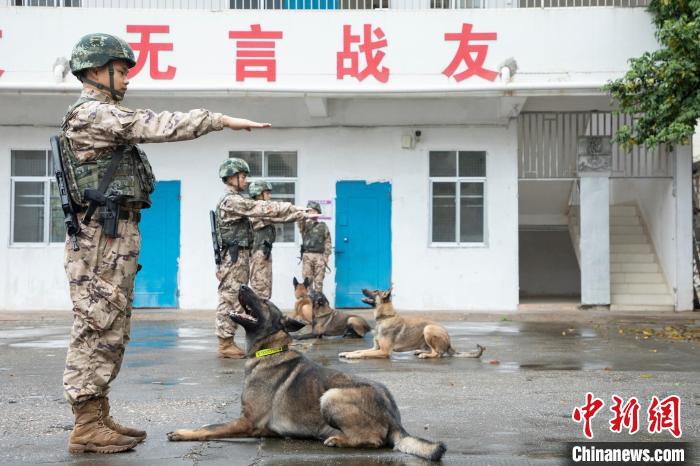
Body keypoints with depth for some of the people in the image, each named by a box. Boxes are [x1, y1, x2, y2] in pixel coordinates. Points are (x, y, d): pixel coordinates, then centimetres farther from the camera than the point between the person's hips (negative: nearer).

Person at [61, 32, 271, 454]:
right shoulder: (94, 113, -11)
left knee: (109, 332, 11)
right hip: (104, 237, -10)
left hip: (115, 237, 10)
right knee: (97, 328, -9)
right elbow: (158, 126, -17)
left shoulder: (102, 118, 22)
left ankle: (99, 418, 16)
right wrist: (222, 120, -15)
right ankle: (87, 428, -5)